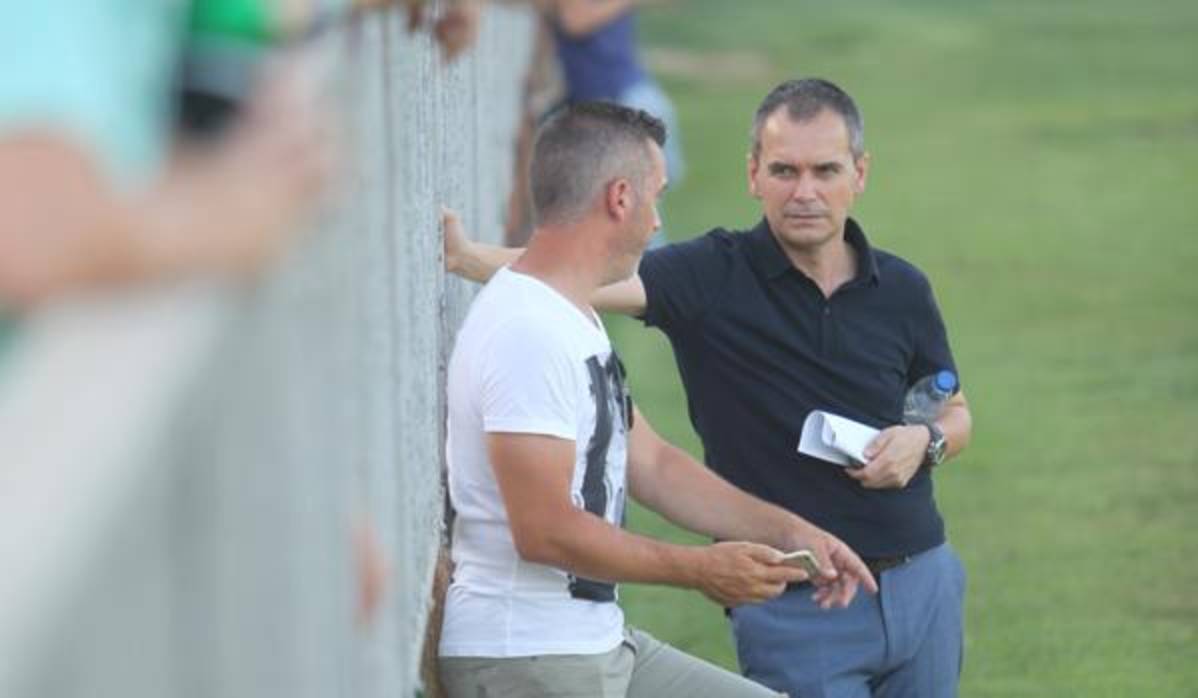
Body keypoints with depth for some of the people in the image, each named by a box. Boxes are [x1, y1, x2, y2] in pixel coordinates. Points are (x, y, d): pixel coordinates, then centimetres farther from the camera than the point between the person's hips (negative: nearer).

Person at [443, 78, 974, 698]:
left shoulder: (900, 290, 4)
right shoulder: (713, 276, -8)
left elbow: (956, 413, 18)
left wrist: (925, 440, -5)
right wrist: (466, 257, -42)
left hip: (922, 587, 4)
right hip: (794, 608, -4)